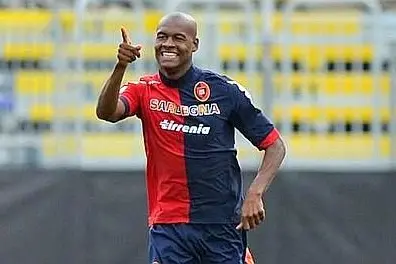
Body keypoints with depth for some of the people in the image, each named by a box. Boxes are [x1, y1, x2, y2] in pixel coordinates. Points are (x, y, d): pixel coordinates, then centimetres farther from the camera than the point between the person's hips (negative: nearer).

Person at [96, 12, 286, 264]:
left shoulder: (224, 90, -2)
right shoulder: (145, 90, 2)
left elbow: (275, 145, 2)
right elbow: (107, 112, -18)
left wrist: (255, 194, -14)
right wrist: (120, 67, -36)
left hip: (222, 225, -1)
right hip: (168, 226, 1)